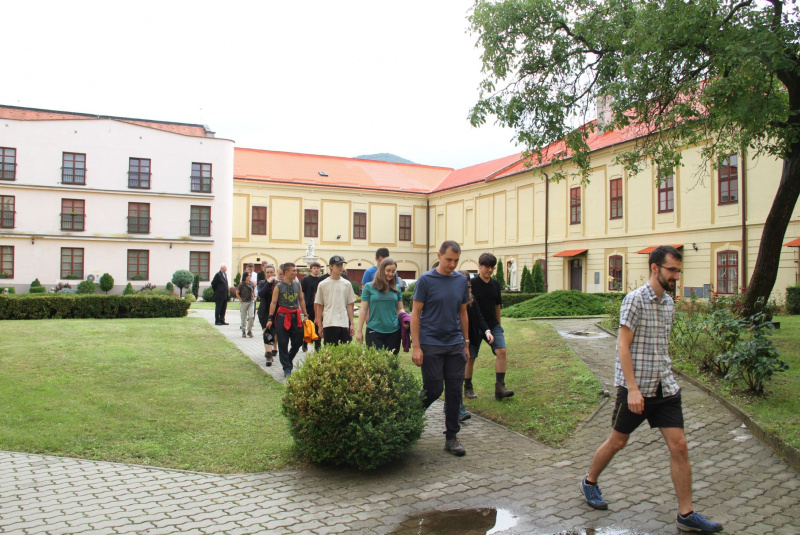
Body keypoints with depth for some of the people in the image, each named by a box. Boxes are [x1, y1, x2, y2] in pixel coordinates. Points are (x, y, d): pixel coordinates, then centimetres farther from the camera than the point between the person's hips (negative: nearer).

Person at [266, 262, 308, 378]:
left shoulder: (297, 284, 7)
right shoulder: (279, 286, -4)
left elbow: (301, 300, 15)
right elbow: (273, 302, -3)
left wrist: (305, 315, 12)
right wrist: (270, 318, -6)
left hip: (296, 316, 4)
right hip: (283, 316, -4)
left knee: (298, 342, 5)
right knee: (283, 344, -1)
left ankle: (289, 359, 32)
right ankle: (287, 368, 8)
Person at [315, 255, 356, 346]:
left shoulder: (347, 284, 9)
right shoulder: (323, 284, 4)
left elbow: (350, 305, 9)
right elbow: (319, 306, 6)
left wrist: (352, 324, 4)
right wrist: (319, 325, 2)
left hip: (345, 323, 2)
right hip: (329, 324, -2)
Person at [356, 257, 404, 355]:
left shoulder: (396, 289, 9)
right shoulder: (369, 287, 1)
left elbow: (400, 309, 13)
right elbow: (363, 310, 2)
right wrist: (359, 331, 0)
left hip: (393, 332, 3)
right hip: (374, 331, -3)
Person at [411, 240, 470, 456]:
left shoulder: (461, 281, 7)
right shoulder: (426, 280, -7)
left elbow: (463, 313, 14)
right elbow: (416, 313, -7)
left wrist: (466, 342, 12)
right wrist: (416, 346, -12)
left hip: (455, 345, 4)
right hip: (431, 345, -4)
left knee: (454, 391, 4)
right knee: (433, 390, -1)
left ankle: (451, 436, 15)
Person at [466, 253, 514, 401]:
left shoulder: (495, 284, 7)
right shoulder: (472, 284, -10)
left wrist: (498, 324, 20)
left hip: (492, 325, 5)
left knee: (501, 351, -13)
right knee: (470, 357, 5)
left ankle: (500, 388, -10)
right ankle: (468, 388, 22)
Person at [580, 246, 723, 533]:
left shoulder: (669, 303, 10)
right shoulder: (635, 299, -13)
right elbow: (623, 346, -17)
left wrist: (666, 378, 17)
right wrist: (633, 389, -21)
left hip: (665, 388, 6)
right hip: (636, 388, -6)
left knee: (679, 446, 2)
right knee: (617, 441, 8)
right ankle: (590, 482, 32)